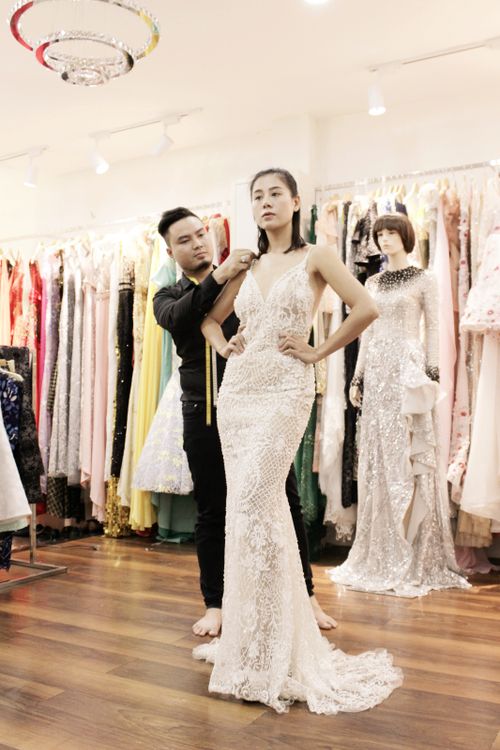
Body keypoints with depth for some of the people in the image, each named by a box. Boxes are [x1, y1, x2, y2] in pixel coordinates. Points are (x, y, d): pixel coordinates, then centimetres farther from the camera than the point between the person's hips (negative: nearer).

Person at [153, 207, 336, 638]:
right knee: (211, 512, 8)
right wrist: (219, 276, -27)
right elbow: (178, 318, -15)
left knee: (286, 500, 3)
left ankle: (306, 594, 18)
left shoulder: (249, 279, 8)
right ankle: (215, 604, 23)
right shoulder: (169, 297, 9)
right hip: (205, 413, 1)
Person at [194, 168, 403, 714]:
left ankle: (266, 650, 1)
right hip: (237, 389, 6)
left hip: (284, 390, -5)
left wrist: (318, 352, -6)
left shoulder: (314, 258, 1)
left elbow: (366, 308, -8)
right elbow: (211, 318, 26)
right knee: (251, 505, 9)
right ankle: (247, 633, 23)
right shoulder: (246, 267, 16)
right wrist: (223, 345, 7)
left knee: (252, 503, -13)